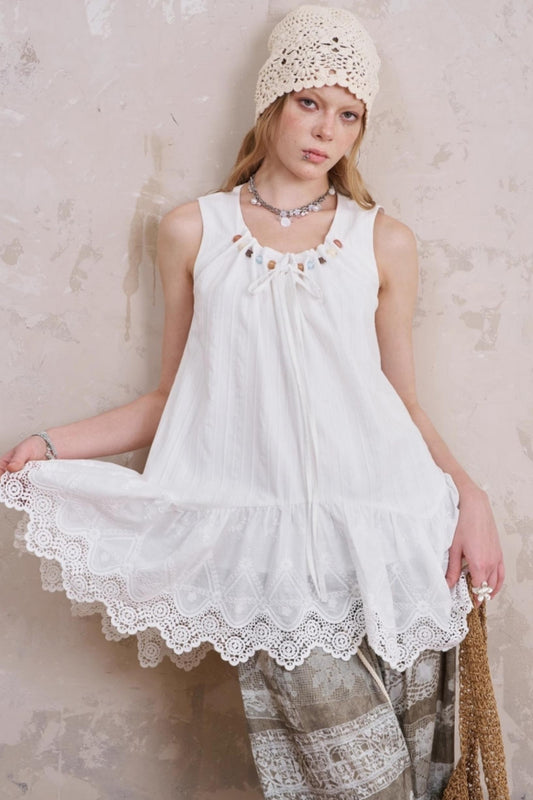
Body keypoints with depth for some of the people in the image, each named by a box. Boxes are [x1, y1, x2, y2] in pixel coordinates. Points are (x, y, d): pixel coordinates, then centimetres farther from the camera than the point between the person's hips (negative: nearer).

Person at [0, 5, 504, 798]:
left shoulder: (383, 241, 10)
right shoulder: (192, 231, 10)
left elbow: (403, 403, 11)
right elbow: (177, 397, 13)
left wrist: (469, 493, -4)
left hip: (383, 528, 2)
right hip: (268, 536, -1)